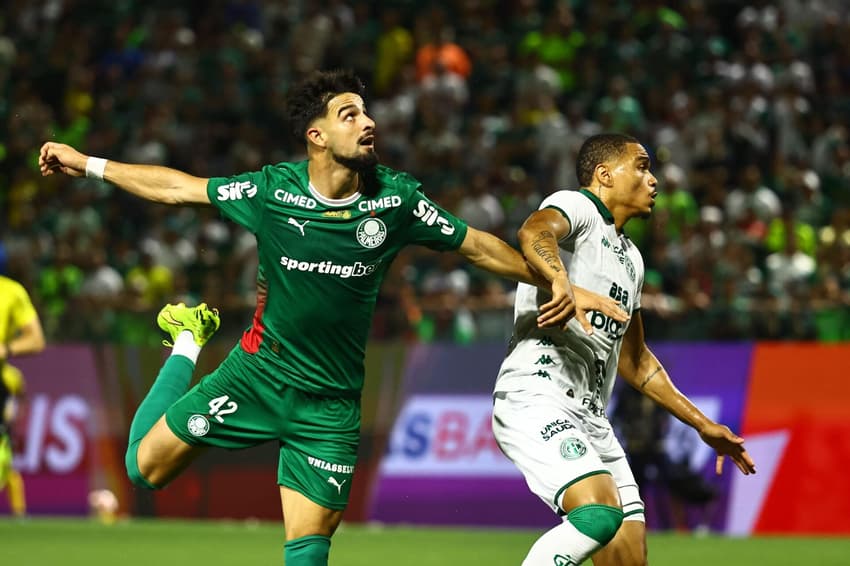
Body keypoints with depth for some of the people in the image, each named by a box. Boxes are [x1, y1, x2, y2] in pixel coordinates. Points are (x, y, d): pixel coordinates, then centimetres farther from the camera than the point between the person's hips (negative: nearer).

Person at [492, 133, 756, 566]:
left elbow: (634, 361, 34)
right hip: (536, 398, -9)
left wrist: (702, 425, 33)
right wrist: (562, 283, -47)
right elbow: (534, 233, -26)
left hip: (590, 417, 9)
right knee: (601, 514, -29)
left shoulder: (630, 258, 26)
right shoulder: (575, 206, -1)